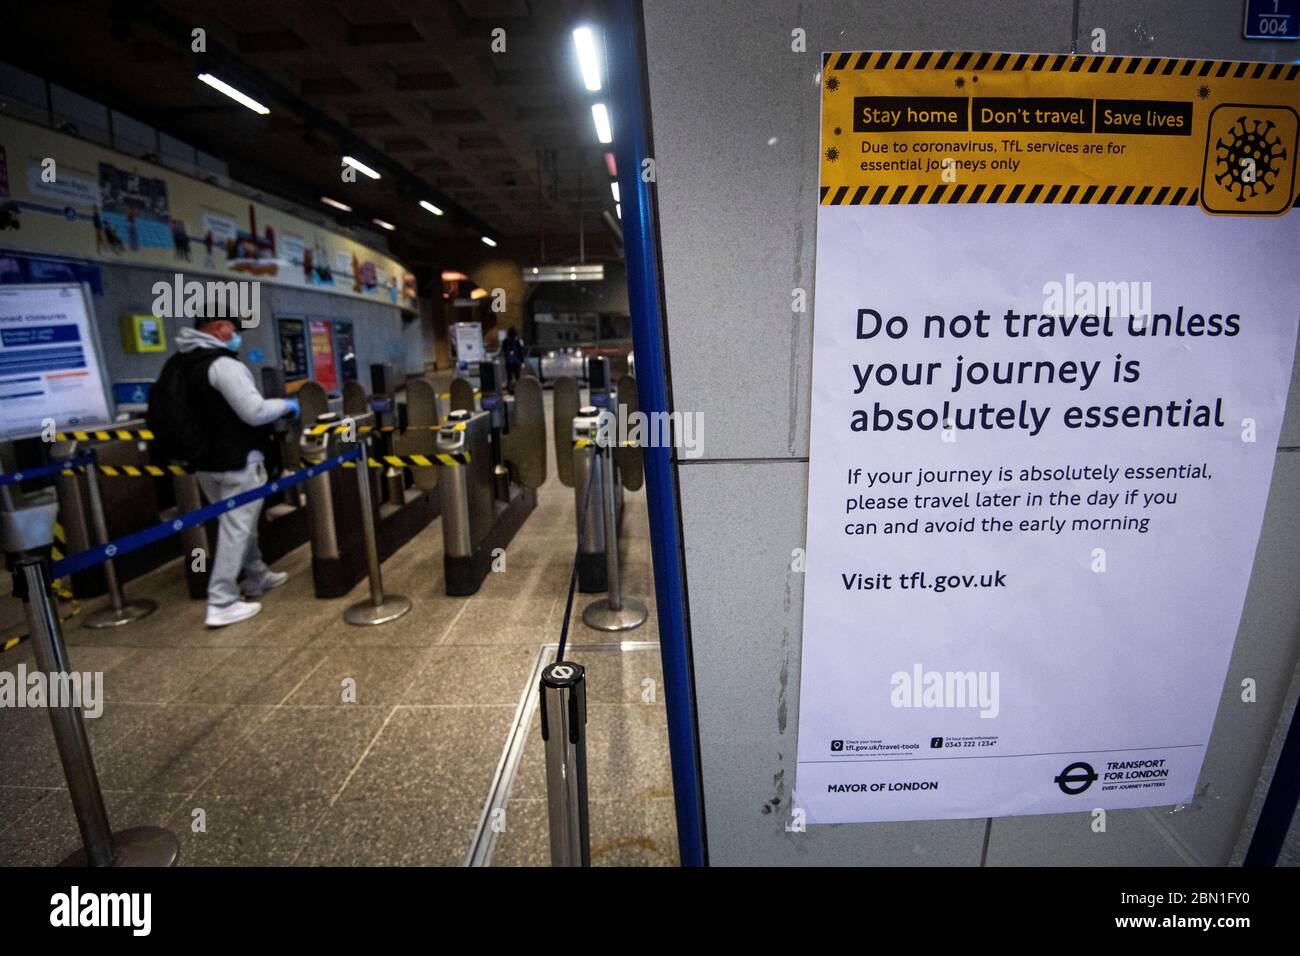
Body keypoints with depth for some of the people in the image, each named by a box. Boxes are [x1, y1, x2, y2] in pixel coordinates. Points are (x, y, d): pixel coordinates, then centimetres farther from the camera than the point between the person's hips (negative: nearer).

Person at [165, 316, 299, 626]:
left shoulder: (178, 362, 9)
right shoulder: (223, 364, -19)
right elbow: (255, 412, -22)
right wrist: (286, 405, -5)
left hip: (204, 460, 9)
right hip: (237, 461, -9)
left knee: (238, 524, 20)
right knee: (237, 528, -3)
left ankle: (256, 577, 34)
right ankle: (222, 604, -2)